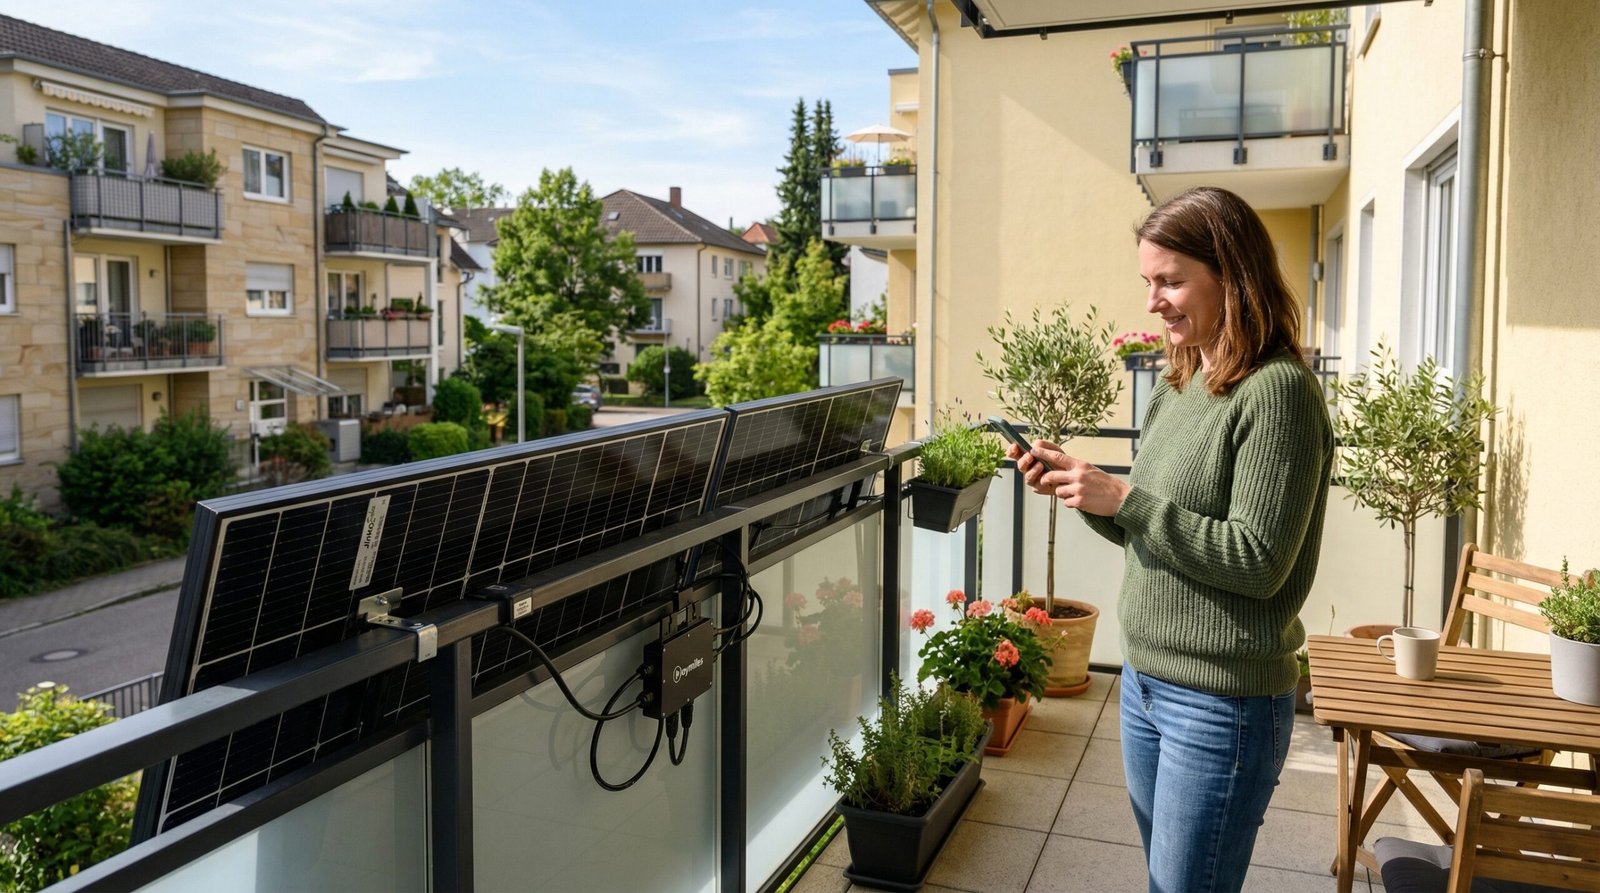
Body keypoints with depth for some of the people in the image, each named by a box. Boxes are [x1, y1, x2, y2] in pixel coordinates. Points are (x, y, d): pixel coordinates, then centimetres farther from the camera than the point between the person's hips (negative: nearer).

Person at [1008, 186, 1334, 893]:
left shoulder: (1278, 389, -17)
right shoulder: (1177, 386, 9)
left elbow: (1257, 562, -21)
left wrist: (1125, 498, -22)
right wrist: (1080, 487, -2)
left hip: (1223, 702, -8)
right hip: (1145, 681, 8)